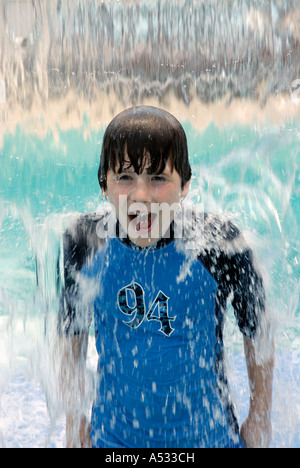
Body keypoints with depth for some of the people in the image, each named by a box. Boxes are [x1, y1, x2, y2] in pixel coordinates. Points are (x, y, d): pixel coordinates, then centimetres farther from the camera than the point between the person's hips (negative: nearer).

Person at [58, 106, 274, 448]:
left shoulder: (220, 244, -22)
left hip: (207, 434, -1)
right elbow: (70, 336, -1)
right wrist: (73, 421, 4)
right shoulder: (82, 244, -16)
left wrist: (260, 420, 1)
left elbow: (257, 334, -7)